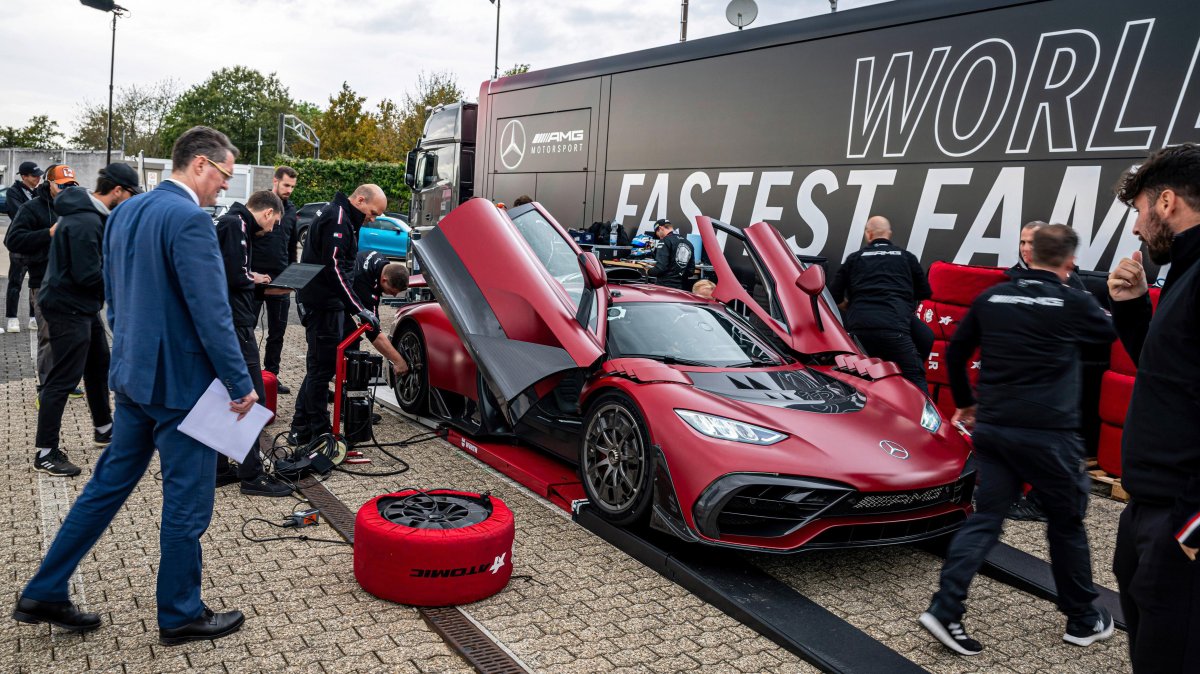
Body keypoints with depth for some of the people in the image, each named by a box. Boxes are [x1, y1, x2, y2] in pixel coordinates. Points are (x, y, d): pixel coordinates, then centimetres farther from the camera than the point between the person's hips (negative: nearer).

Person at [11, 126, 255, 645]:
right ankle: (180, 615, 19)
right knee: (188, 500, 5)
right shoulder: (189, 219, -20)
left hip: (133, 375, 9)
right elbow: (211, 313, -22)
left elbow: (114, 297, 17)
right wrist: (240, 384, -16)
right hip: (179, 381, -9)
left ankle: (44, 595, 28)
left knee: (109, 483, 20)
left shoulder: (125, 212, 10)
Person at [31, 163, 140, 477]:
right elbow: (87, 275, -25)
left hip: (83, 307, 11)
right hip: (69, 308, -11)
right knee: (62, 379, -5)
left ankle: (103, 428, 37)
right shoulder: (86, 222, -24)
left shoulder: (90, 213, 8)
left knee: (99, 365, 21)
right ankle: (45, 453, 3)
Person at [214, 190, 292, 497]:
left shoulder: (233, 223, 18)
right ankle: (252, 475, -2)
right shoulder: (236, 224, -12)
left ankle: (219, 469, 21)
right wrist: (255, 278, -2)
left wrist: (259, 283, 8)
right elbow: (235, 277, -21)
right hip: (235, 324, -10)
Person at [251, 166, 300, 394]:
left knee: (277, 332, 8)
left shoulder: (291, 210, 11)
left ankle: (272, 375, 17)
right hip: (255, 278, -5)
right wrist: (249, 273, -12)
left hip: (280, 281, 5)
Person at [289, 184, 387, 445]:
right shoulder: (336, 219, -15)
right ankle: (320, 434, 2)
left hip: (328, 303, 11)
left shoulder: (345, 219, 18)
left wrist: (352, 307, 16)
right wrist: (359, 309, -22)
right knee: (322, 368, -5)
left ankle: (301, 430, 23)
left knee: (319, 366, 15)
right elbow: (334, 270, -22)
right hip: (322, 304, -11)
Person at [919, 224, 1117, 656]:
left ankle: (945, 611, -3)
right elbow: (1111, 332, 16)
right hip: (1048, 432, -4)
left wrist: (964, 404, 26)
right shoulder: (1073, 302, -5)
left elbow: (954, 354, 13)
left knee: (984, 519, 8)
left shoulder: (991, 298, 7)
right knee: (1067, 523, 14)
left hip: (992, 427, 4)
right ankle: (1084, 621, 28)